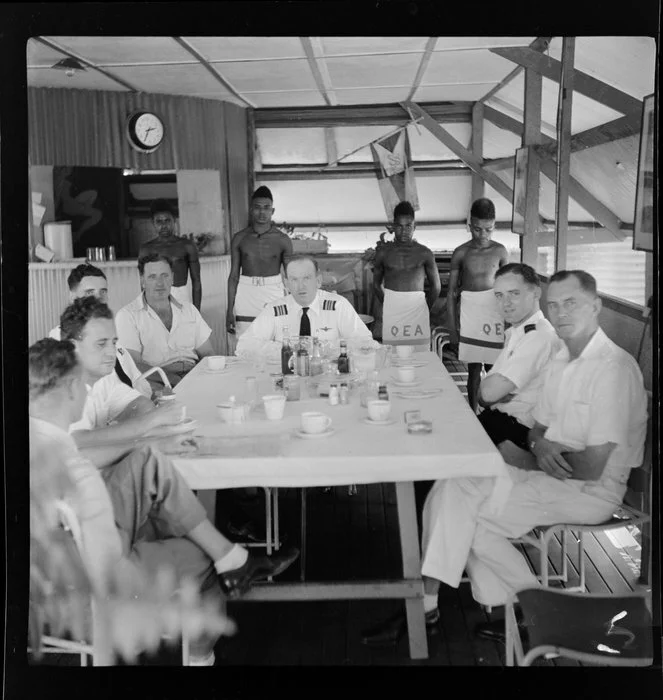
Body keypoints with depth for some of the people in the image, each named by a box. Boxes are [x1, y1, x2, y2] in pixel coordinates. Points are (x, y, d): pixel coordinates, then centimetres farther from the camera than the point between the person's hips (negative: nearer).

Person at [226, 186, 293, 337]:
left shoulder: (282, 240, 2)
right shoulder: (239, 238, 5)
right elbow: (233, 276, 8)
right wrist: (230, 310, 4)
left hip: (274, 294, -1)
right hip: (246, 297, 1)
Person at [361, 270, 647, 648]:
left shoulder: (613, 368, -19)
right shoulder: (562, 361, 10)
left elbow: (591, 467, -21)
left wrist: (545, 456, -4)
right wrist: (541, 447, -7)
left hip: (589, 491, -8)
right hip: (551, 475, 8)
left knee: (462, 510, -17)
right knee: (452, 489, -11)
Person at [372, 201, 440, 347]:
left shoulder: (424, 253, 4)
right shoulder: (383, 252, 7)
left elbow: (435, 286, 12)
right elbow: (376, 284, 17)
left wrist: (425, 308, 12)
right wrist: (388, 306, 12)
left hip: (417, 307, 0)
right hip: (391, 311, 1)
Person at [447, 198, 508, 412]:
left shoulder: (500, 251, 1)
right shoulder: (461, 253, 0)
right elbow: (451, 292, 4)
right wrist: (453, 327, 1)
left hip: (495, 309, 0)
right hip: (469, 312, 0)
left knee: (493, 368, 0)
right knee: (474, 368, 3)